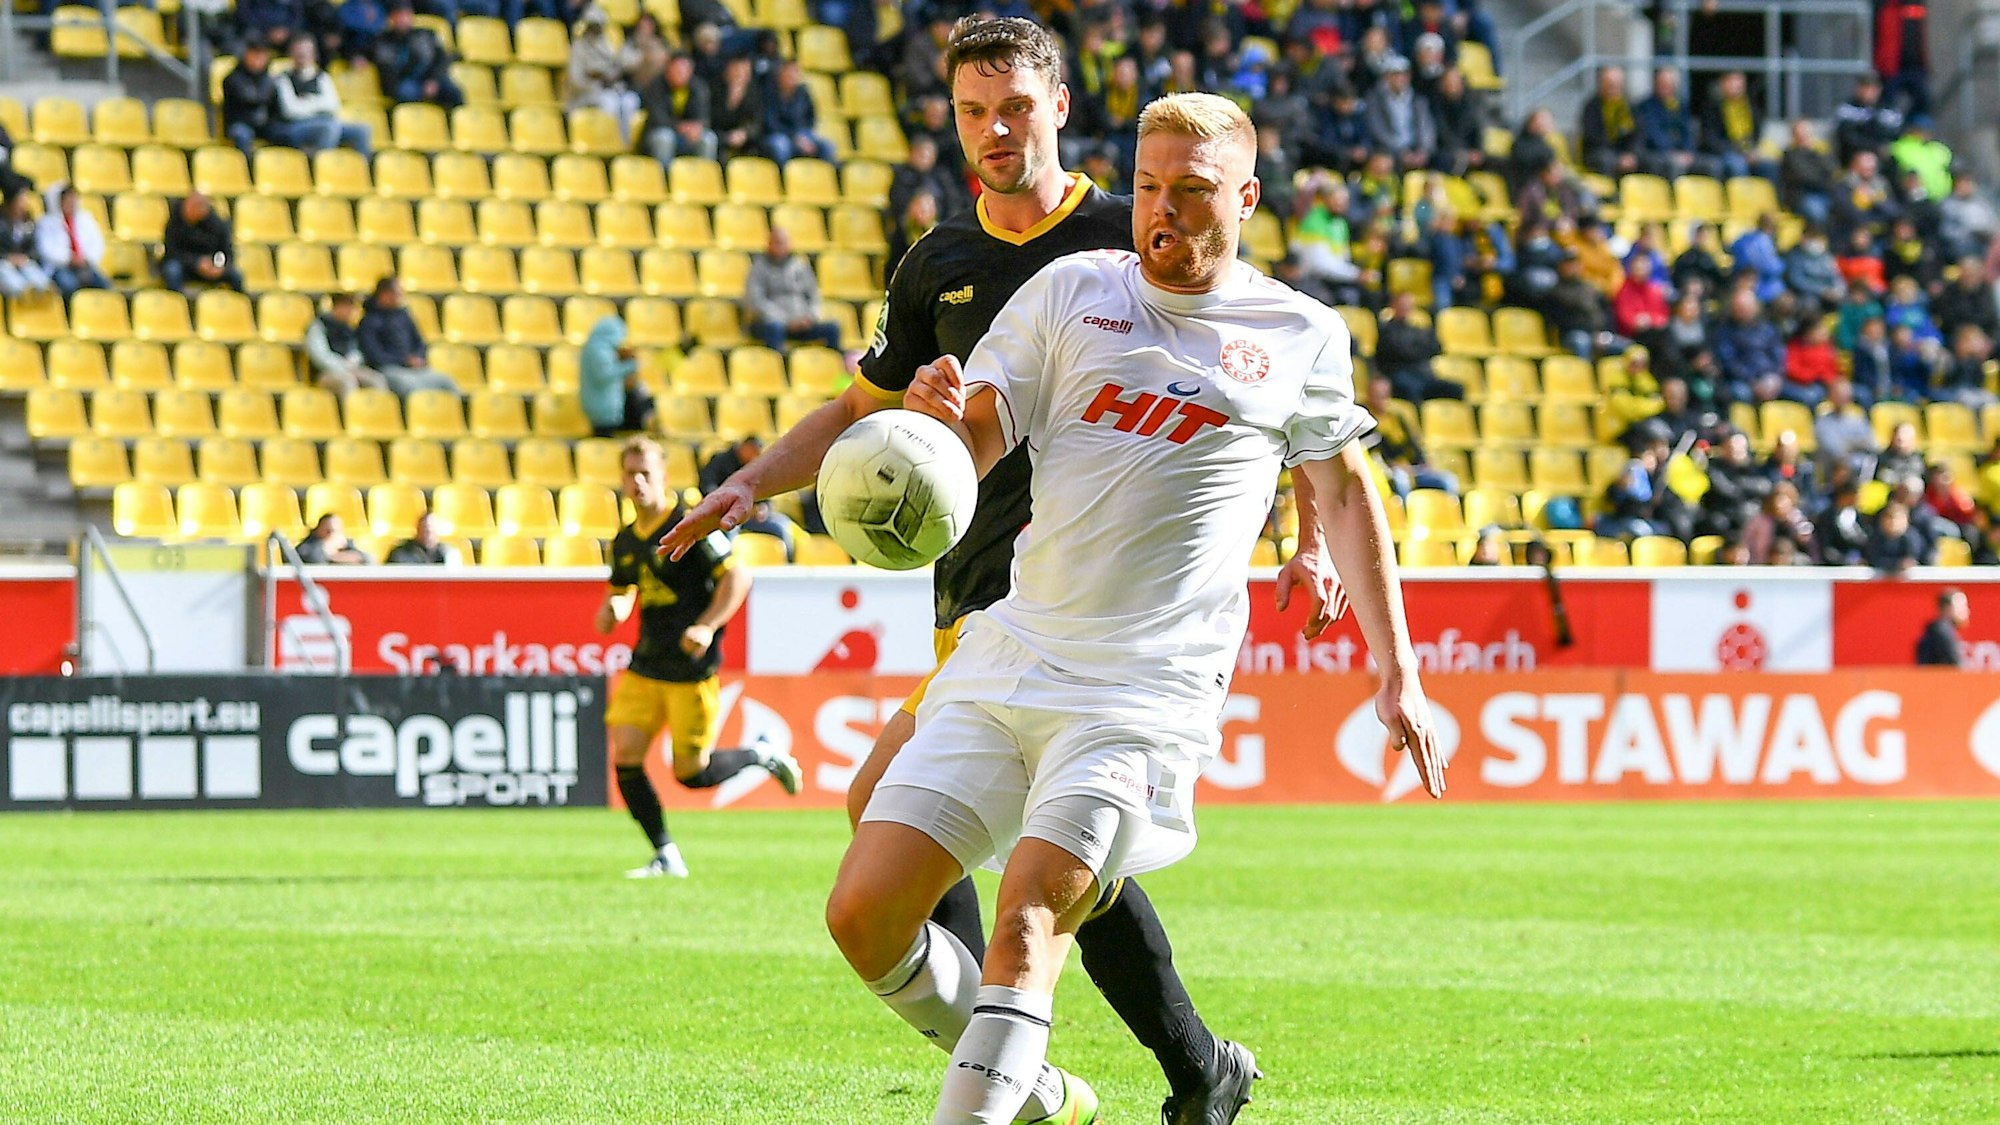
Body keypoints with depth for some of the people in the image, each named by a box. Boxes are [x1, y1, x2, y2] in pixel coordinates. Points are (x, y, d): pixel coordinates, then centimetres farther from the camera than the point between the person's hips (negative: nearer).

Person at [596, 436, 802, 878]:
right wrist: (613, 610, 2)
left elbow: (737, 577, -13)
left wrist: (706, 627, -23)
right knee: (625, 757, -6)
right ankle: (665, 856, 5)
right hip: (645, 665, 6)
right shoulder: (625, 541, 10)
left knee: (692, 773, -3)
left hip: (692, 669, -6)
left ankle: (761, 755, 25)